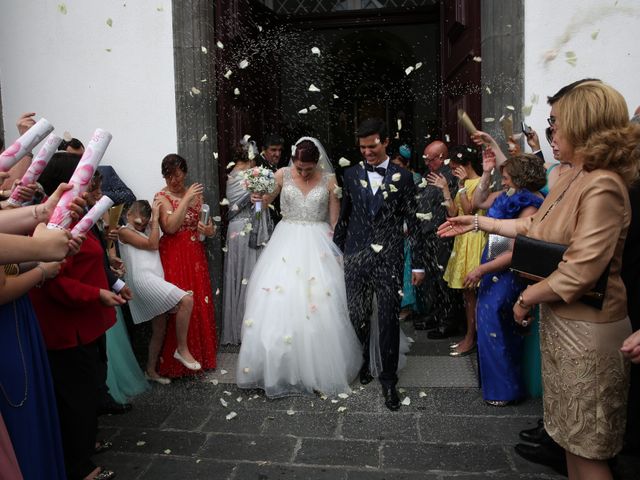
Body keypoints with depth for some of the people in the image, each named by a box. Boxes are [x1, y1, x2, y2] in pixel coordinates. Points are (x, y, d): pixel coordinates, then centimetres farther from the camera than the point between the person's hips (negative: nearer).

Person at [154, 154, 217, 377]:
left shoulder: (195, 193, 9)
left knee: (200, 303, 9)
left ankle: (201, 354, 25)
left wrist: (209, 230, -10)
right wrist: (186, 199, -20)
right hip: (174, 256, -5)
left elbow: (203, 223, 13)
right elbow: (170, 227, -19)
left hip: (195, 255, 5)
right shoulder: (162, 197, -5)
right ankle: (176, 360, 9)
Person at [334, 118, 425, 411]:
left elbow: (412, 222, 2)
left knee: (389, 319, 1)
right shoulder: (351, 175, 7)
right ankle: (364, 362, 33)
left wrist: (418, 263, 1)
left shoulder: (403, 177, 1)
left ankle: (388, 378, 16)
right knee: (358, 316, 10)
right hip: (356, 256, 2)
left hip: (389, 258, -2)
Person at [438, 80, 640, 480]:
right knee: (570, 434, 22)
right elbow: (535, 228, 18)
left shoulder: (601, 186, -22)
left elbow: (579, 273, -26)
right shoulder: (574, 177, 8)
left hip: (586, 330, -9)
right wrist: (477, 223, 20)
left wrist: (527, 298, -11)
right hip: (560, 320, 9)